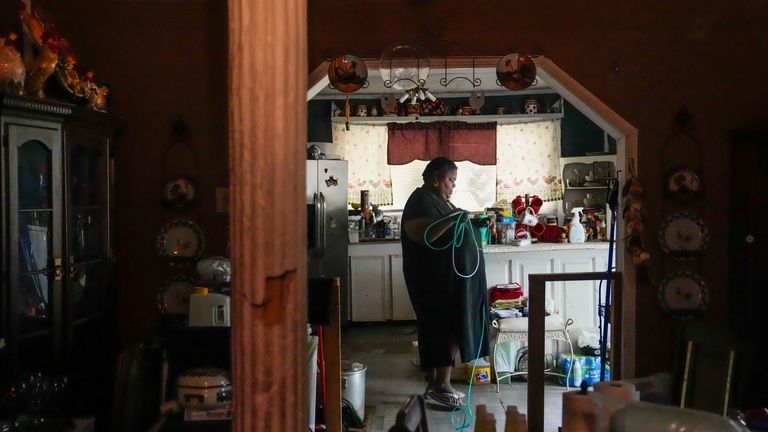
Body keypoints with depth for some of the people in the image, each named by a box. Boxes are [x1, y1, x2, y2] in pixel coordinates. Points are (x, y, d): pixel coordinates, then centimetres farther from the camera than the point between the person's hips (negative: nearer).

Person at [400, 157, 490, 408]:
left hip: (450, 277, 10)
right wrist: (451, 220, -32)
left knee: (440, 330, 10)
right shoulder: (422, 201, -14)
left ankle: (435, 385, 15)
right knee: (447, 330, -9)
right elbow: (420, 235, -27)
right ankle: (440, 385, -4)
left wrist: (471, 226, 18)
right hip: (435, 279, -10)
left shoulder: (439, 200, 18)